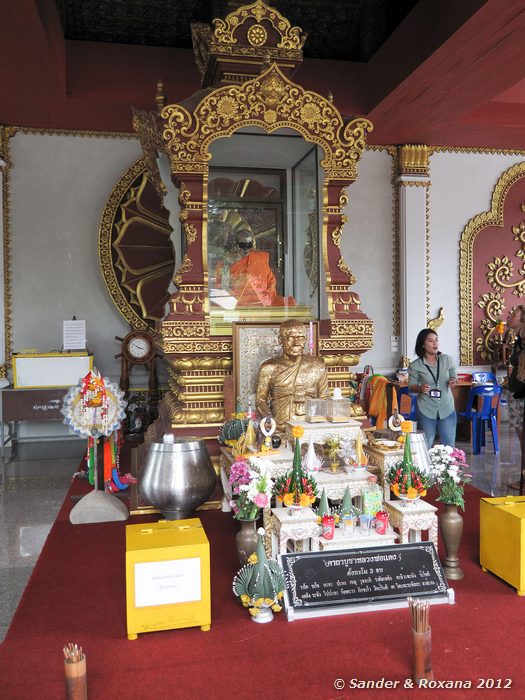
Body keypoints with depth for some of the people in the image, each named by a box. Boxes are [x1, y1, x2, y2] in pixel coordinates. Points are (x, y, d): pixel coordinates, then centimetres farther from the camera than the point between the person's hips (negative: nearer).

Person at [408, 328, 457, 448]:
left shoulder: (447, 360, -1)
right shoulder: (415, 366, -7)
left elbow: (454, 377, 11)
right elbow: (411, 386, 1)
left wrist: (453, 381, -12)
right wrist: (420, 388, -21)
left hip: (447, 408, 2)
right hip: (426, 410, -2)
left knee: (449, 445, 9)